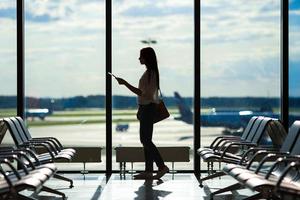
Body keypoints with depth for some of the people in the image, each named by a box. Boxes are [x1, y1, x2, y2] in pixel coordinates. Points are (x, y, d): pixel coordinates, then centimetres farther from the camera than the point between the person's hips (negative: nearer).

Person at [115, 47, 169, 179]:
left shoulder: (150, 73, -16)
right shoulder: (148, 72, 14)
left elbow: (143, 93, -22)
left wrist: (125, 83, -21)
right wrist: (140, 109, 20)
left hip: (148, 108, -10)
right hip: (146, 108, 10)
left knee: (146, 140, -9)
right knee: (145, 140, 9)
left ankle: (162, 166, -6)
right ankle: (148, 171, 12)